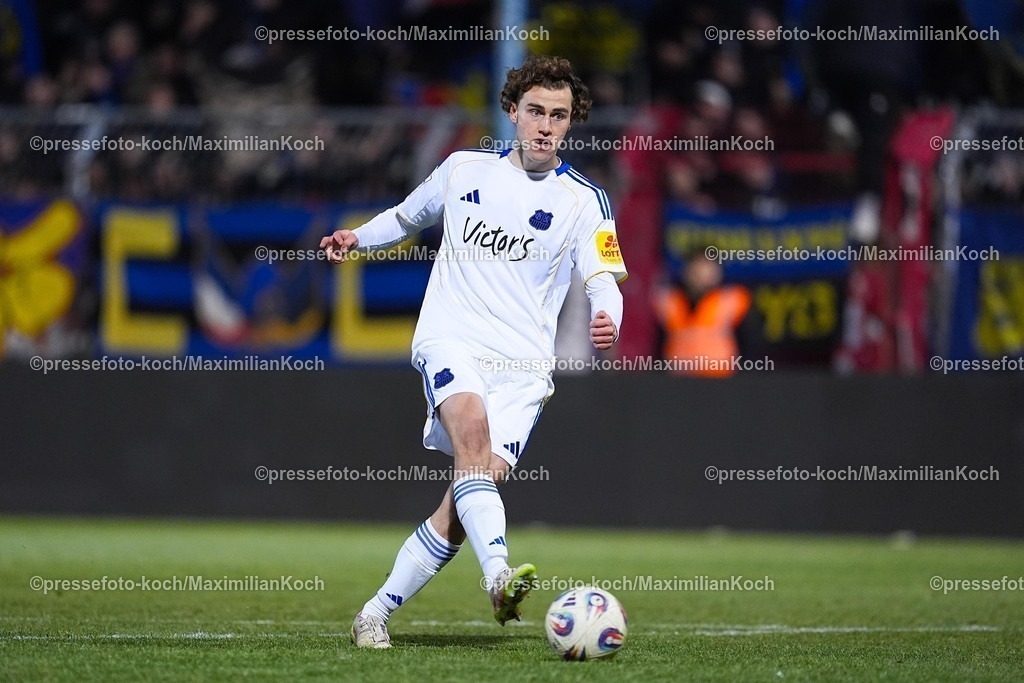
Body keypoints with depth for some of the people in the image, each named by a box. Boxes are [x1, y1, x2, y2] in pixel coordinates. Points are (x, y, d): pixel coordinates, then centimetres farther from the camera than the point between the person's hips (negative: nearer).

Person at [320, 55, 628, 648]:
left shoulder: (584, 201, 4)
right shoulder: (464, 169, 11)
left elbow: (604, 282, -8)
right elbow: (408, 216, 31)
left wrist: (607, 321, -29)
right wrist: (359, 237, 14)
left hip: (523, 365, 0)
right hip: (451, 339, 0)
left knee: (464, 501, -11)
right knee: (472, 427, -32)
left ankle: (377, 613, 4)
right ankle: (498, 572, -51)